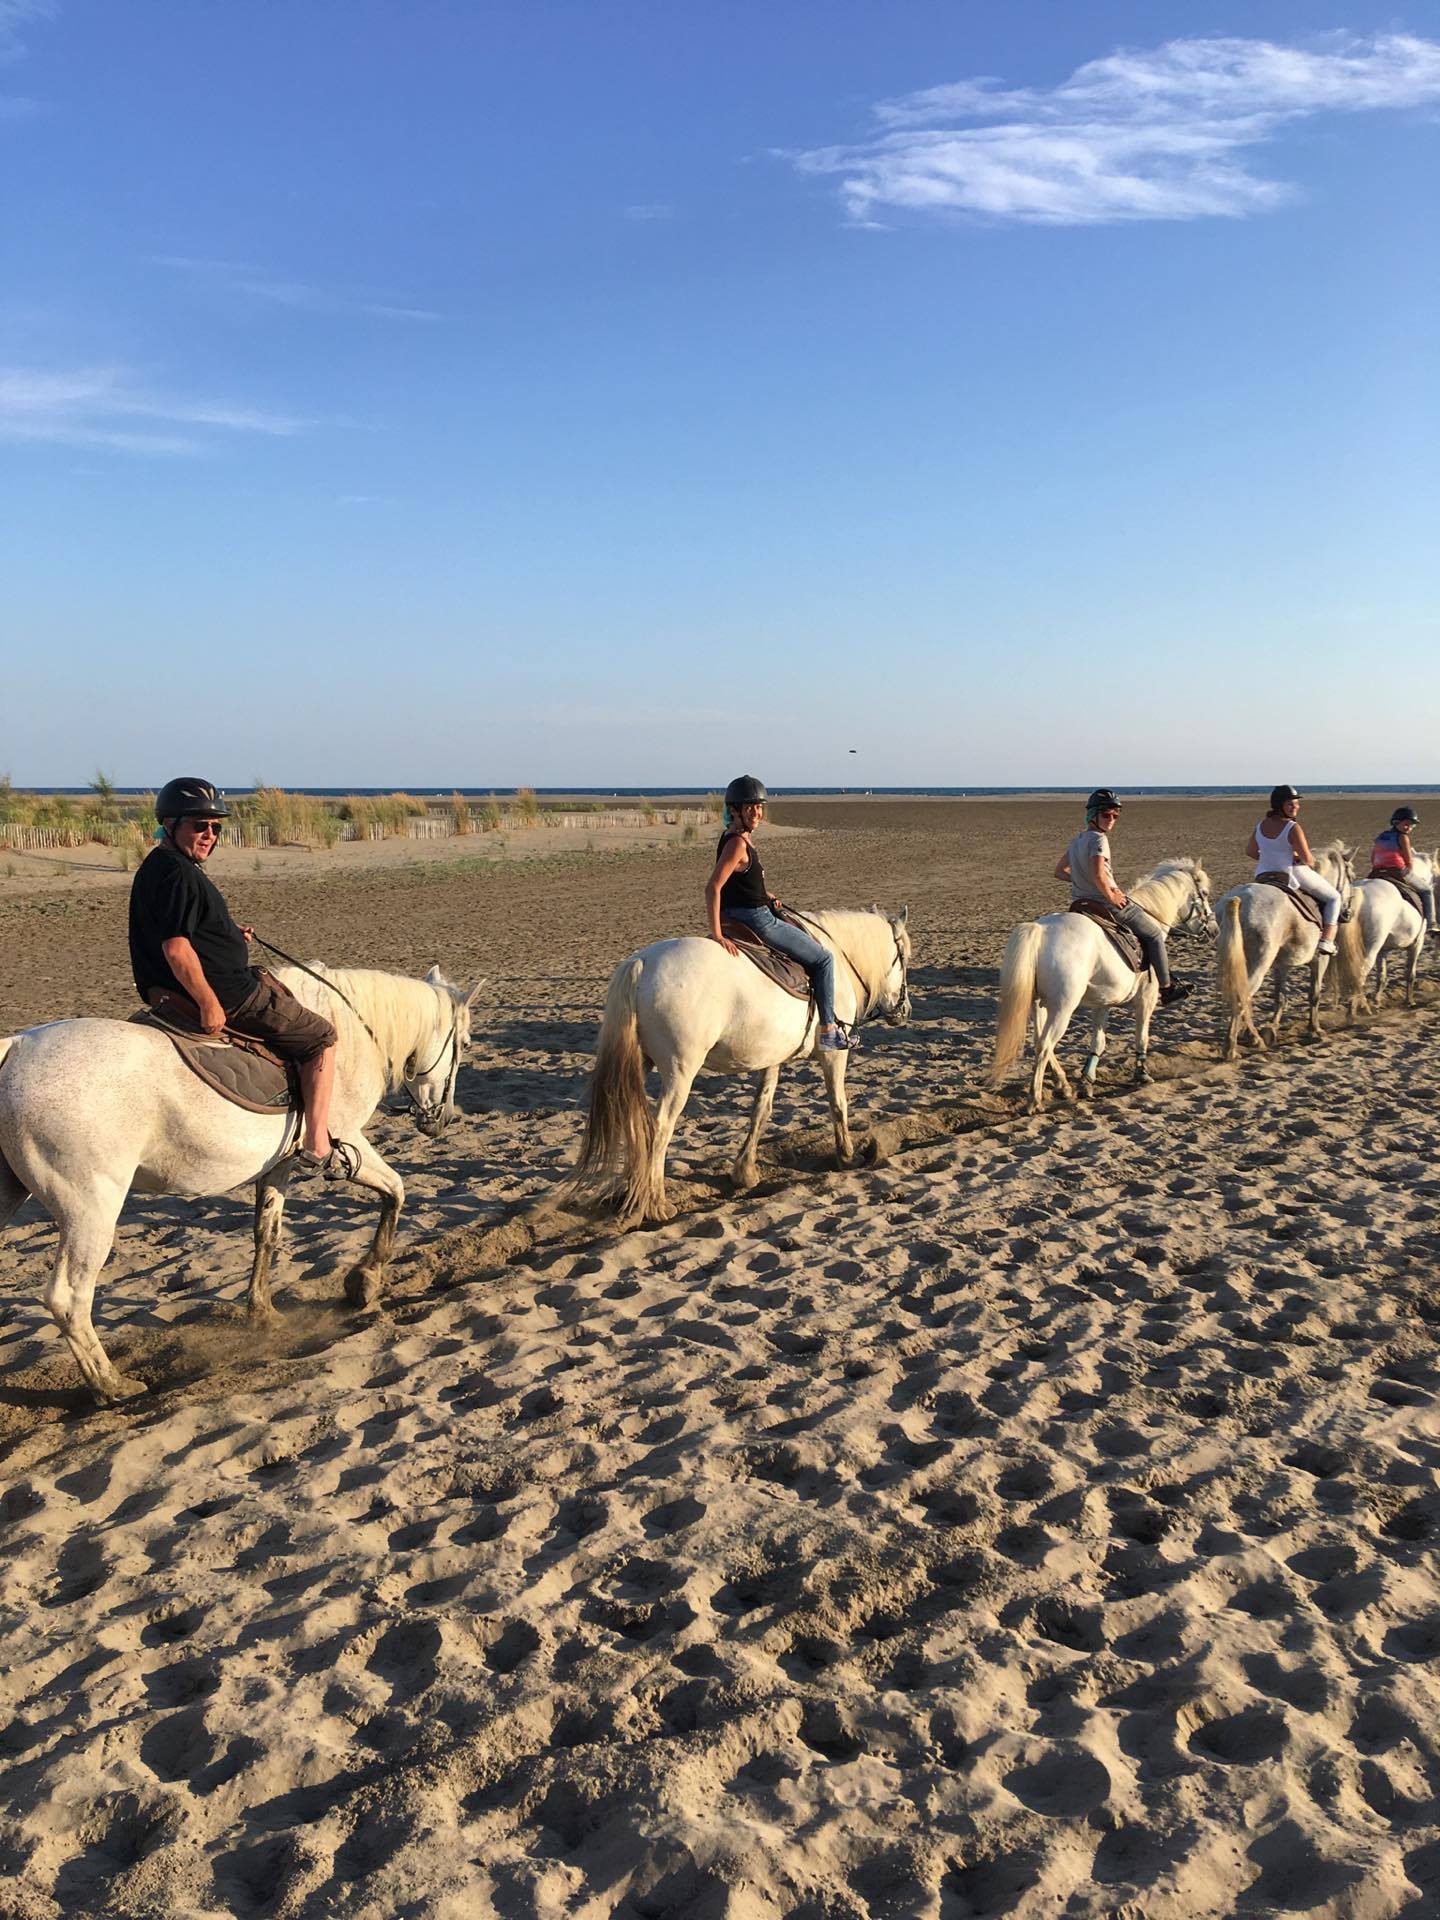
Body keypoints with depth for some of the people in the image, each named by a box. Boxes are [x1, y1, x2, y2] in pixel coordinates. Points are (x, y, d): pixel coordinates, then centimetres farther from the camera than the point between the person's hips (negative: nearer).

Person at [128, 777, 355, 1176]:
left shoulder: (156, 869, 13)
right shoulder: (179, 874, -21)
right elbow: (176, 949, -29)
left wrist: (231, 936, 14)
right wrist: (210, 1004, -25)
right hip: (227, 997, -11)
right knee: (319, 1036, 1)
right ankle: (318, 1146, -2)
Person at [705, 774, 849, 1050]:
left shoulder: (738, 839, 8)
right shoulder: (737, 844, -21)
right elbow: (712, 887, -29)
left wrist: (763, 897, 12)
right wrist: (717, 936, -32)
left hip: (741, 918, 10)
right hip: (757, 922, -10)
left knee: (810, 940, 31)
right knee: (823, 958, 3)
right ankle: (828, 1030, 8)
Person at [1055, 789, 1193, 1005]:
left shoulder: (1076, 841, 9)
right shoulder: (1099, 839, -19)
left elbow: (1060, 872, 16)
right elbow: (1098, 875, -34)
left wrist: (1082, 879, 10)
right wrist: (1110, 896, -19)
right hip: (1108, 904, -9)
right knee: (1154, 933, 9)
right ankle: (1166, 987, 14)